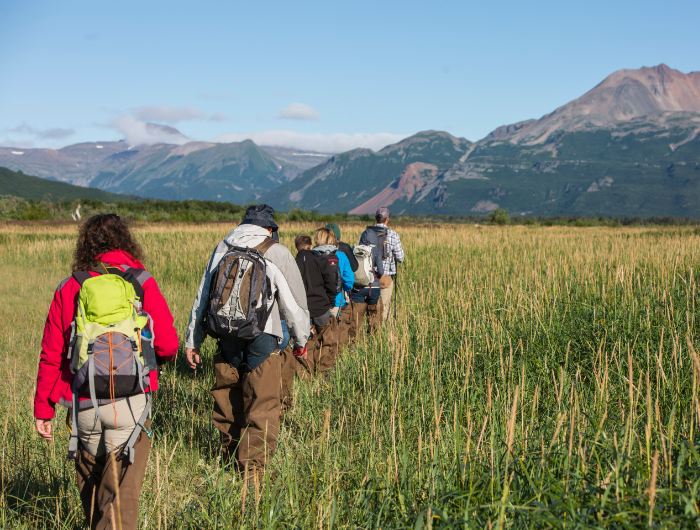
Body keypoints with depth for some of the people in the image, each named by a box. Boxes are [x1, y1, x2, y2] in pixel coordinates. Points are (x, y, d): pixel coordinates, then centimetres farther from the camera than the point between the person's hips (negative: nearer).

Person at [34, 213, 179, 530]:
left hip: (83, 406, 2)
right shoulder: (142, 284, -1)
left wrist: (43, 408, 11)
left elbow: (51, 355, 3)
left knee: (90, 481, 21)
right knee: (121, 492, 2)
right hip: (130, 403, -2)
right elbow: (168, 346, -4)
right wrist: (149, 352, 19)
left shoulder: (68, 289, 3)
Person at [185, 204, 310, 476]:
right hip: (262, 344, -5)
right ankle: (252, 469, -1)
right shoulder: (277, 253, -2)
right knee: (262, 410, 1)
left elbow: (202, 297, 14)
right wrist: (301, 340, 16)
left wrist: (193, 341, 19)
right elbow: (295, 302, 3)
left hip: (226, 342, 5)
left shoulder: (221, 249, 11)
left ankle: (230, 458, 31)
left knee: (227, 403, 17)